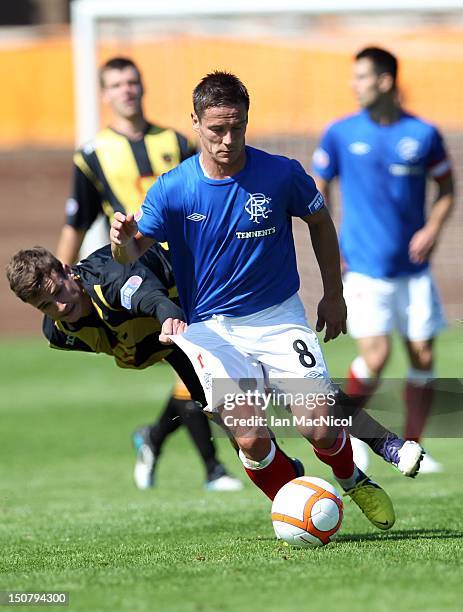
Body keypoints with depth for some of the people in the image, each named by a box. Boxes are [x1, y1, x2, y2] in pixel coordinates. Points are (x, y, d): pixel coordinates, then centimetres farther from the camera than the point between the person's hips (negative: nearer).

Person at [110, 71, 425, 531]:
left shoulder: (281, 174, -9)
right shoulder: (171, 190, -10)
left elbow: (319, 221, 10)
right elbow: (132, 255, -9)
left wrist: (333, 295, 13)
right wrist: (123, 242, -33)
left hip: (279, 319, 0)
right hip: (210, 328, 0)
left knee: (320, 431, -10)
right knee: (251, 438, -17)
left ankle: (352, 480, 26)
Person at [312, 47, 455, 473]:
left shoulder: (423, 134, 0)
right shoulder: (341, 134, -1)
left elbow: (446, 188, 11)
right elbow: (318, 190, 8)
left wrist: (433, 227, -7)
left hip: (413, 266, 2)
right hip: (363, 266, -2)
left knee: (422, 357, 0)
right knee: (375, 356, -13)